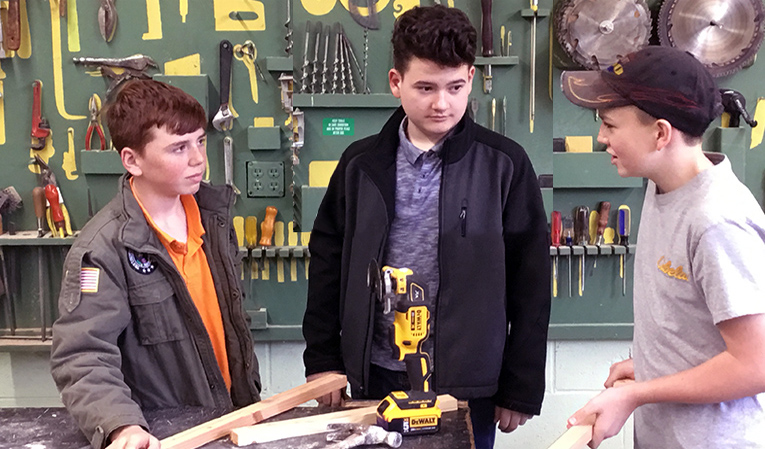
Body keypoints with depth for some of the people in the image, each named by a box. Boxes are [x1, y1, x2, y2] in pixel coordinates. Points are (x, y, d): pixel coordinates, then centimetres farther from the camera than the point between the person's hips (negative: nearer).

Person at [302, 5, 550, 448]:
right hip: (375, 378, 2)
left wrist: (521, 389, -3)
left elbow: (530, 283, -3)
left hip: (467, 383, -2)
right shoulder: (361, 164, 2)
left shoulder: (504, 164, -5)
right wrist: (323, 361, 5)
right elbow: (328, 266, 8)